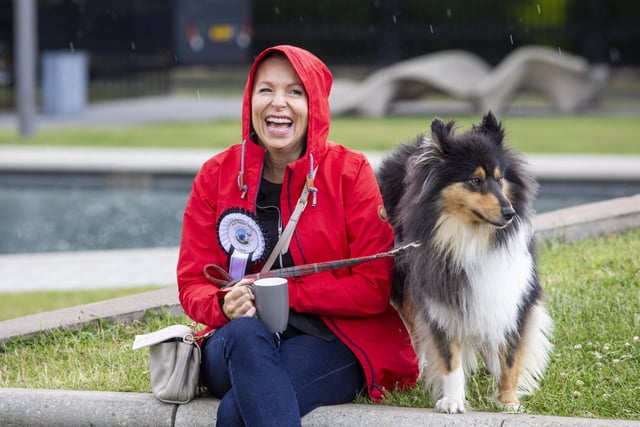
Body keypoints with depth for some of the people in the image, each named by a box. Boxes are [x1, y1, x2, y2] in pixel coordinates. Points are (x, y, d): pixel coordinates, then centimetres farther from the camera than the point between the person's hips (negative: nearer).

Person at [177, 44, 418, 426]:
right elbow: (193, 283, 6)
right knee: (243, 334, -37)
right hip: (240, 346, 3)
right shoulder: (217, 175, 6)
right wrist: (225, 306, -18)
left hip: (336, 342, -3)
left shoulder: (350, 172, 0)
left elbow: (374, 288, -6)